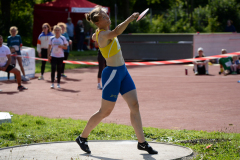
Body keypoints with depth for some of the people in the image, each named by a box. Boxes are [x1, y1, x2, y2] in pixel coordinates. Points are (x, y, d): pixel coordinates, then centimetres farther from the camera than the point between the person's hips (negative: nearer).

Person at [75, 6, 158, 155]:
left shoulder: (100, 33, 8)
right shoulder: (103, 34, -20)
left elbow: (94, 37, 34)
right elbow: (116, 32, -44)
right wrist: (130, 19, -48)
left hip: (123, 71, 9)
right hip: (112, 73, -9)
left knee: (134, 105, 2)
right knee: (105, 111, 1)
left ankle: (142, 142, 6)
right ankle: (82, 138, 18)